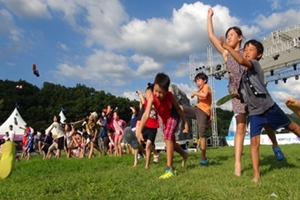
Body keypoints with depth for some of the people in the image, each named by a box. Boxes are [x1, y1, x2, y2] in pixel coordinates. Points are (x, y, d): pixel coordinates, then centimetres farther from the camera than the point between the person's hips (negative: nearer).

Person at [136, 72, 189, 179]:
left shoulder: (170, 96, -31)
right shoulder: (152, 97, -31)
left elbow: (178, 109, -16)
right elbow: (146, 114, -43)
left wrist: (186, 123, -11)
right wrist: (139, 130, -54)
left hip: (173, 117, -4)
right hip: (164, 119, 4)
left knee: (168, 137, -24)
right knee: (171, 141, 16)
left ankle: (170, 169, -20)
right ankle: (184, 154, 47)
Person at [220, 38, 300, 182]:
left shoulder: (256, 65, -11)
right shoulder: (242, 74, 9)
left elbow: (241, 61, -33)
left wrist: (226, 46, -31)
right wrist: (237, 94, 1)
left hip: (269, 107, -4)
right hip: (254, 113, 5)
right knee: (254, 141, -4)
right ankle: (256, 174, 2)